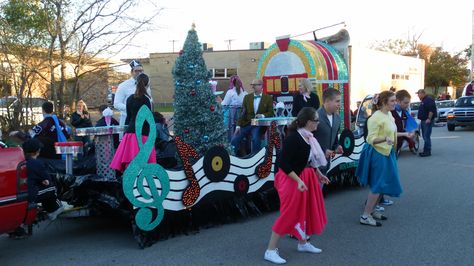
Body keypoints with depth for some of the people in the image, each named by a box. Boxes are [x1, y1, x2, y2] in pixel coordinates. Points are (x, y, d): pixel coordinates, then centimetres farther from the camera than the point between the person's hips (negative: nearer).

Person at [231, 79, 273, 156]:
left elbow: (271, 113, 1)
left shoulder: (268, 98, 4)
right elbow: (242, 113, 6)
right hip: (246, 124, 3)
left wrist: (262, 115, -20)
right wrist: (238, 125, -4)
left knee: (256, 139, -29)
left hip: (259, 124, -3)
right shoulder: (247, 97, 11)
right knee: (234, 140, -11)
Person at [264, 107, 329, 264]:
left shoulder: (308, 137, 4)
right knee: (288, 214, -5)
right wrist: (298, 181, -29)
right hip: (292, 180, -9)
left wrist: (318, 174, 18)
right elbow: (283, 163, -25)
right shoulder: (293, 138, -24)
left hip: (306, 177, 9)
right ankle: (270, 251, 6)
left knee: (306, 210, 18)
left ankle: (303, 243, 36)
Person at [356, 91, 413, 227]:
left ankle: (371, 210, 26)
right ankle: (365, 216, 1)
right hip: (377, 153, -9)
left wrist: (404, 134, 29)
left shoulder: (389, 115, 8)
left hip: (387, 153, 9)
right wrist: (385, 139, -38)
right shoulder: (376, 118, -19)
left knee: (384, 183, 14)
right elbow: (371, 139, -22)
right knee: (378, 185, -7)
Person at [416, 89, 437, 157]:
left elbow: (431, 110, -22)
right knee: (425, 136, 12)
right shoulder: (423, 101, 20)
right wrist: (421, 118, 22)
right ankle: (426, 151, 17)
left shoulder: (429, 100, -12)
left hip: (427, 121, -11)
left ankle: (427, 151, -9)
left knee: (426, 136, -11)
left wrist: (429, 118, -25)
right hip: (423, 121, 11)